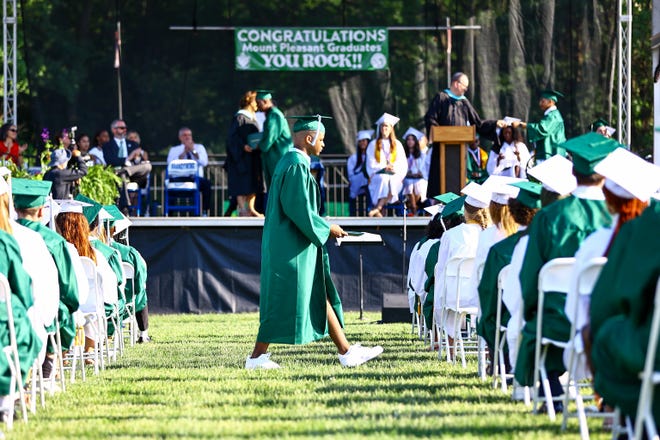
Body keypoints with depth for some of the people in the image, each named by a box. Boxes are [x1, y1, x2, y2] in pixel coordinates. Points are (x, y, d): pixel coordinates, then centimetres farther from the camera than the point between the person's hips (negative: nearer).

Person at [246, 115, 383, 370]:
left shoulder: (290, 163, 15)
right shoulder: (296, 166, -16)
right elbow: (299, 210, -22)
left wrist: (323, 227, 17)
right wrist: (327, 229, -12)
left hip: (292, 243, 11)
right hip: (291, 248, -11)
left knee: (320, 298, 9)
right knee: (282, 302, -6)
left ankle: (346, 353, 10)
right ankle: (257, 357, -1)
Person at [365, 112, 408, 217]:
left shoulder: (397, 144, 17)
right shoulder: (373, 145, 14)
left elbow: (403, 164, 10)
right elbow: (371, 165, 6)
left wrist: (394, 168, -12)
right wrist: (384, 168, -12)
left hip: (395, 175, 1)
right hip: (378, 175, -1)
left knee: (392, 181, -36)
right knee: (384, 179, -37)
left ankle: (378, 209, -47)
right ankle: (380, 210, -47)